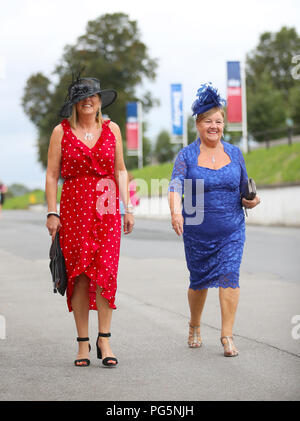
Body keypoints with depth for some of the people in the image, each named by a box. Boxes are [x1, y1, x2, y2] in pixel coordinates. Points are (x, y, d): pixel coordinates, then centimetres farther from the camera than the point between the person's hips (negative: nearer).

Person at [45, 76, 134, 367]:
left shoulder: (111, 129, 10)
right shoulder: (61, 131, 5)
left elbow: (120, 170, 14)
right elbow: (52, 174, 4)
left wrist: (127, 208, 7)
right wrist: (52, 213, -3)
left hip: (106, 207, 1)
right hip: (74, 208, -1)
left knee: (105, 271, -9)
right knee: (78, 275, -1)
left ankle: (104, 340, -2)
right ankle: (83, 342, 6)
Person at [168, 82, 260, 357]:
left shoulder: (234, 154, 6)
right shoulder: (187, 156, -3)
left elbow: (244, 191, 15)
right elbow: (176, 186, -18)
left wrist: (251, 201, -8)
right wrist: (176, 212, -37)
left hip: (232, 230, 1)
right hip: (197, 231, -1)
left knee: (229, 276, -13)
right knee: (199, 281, 9)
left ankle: (227, 336, -11)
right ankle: (195, 328, 34)